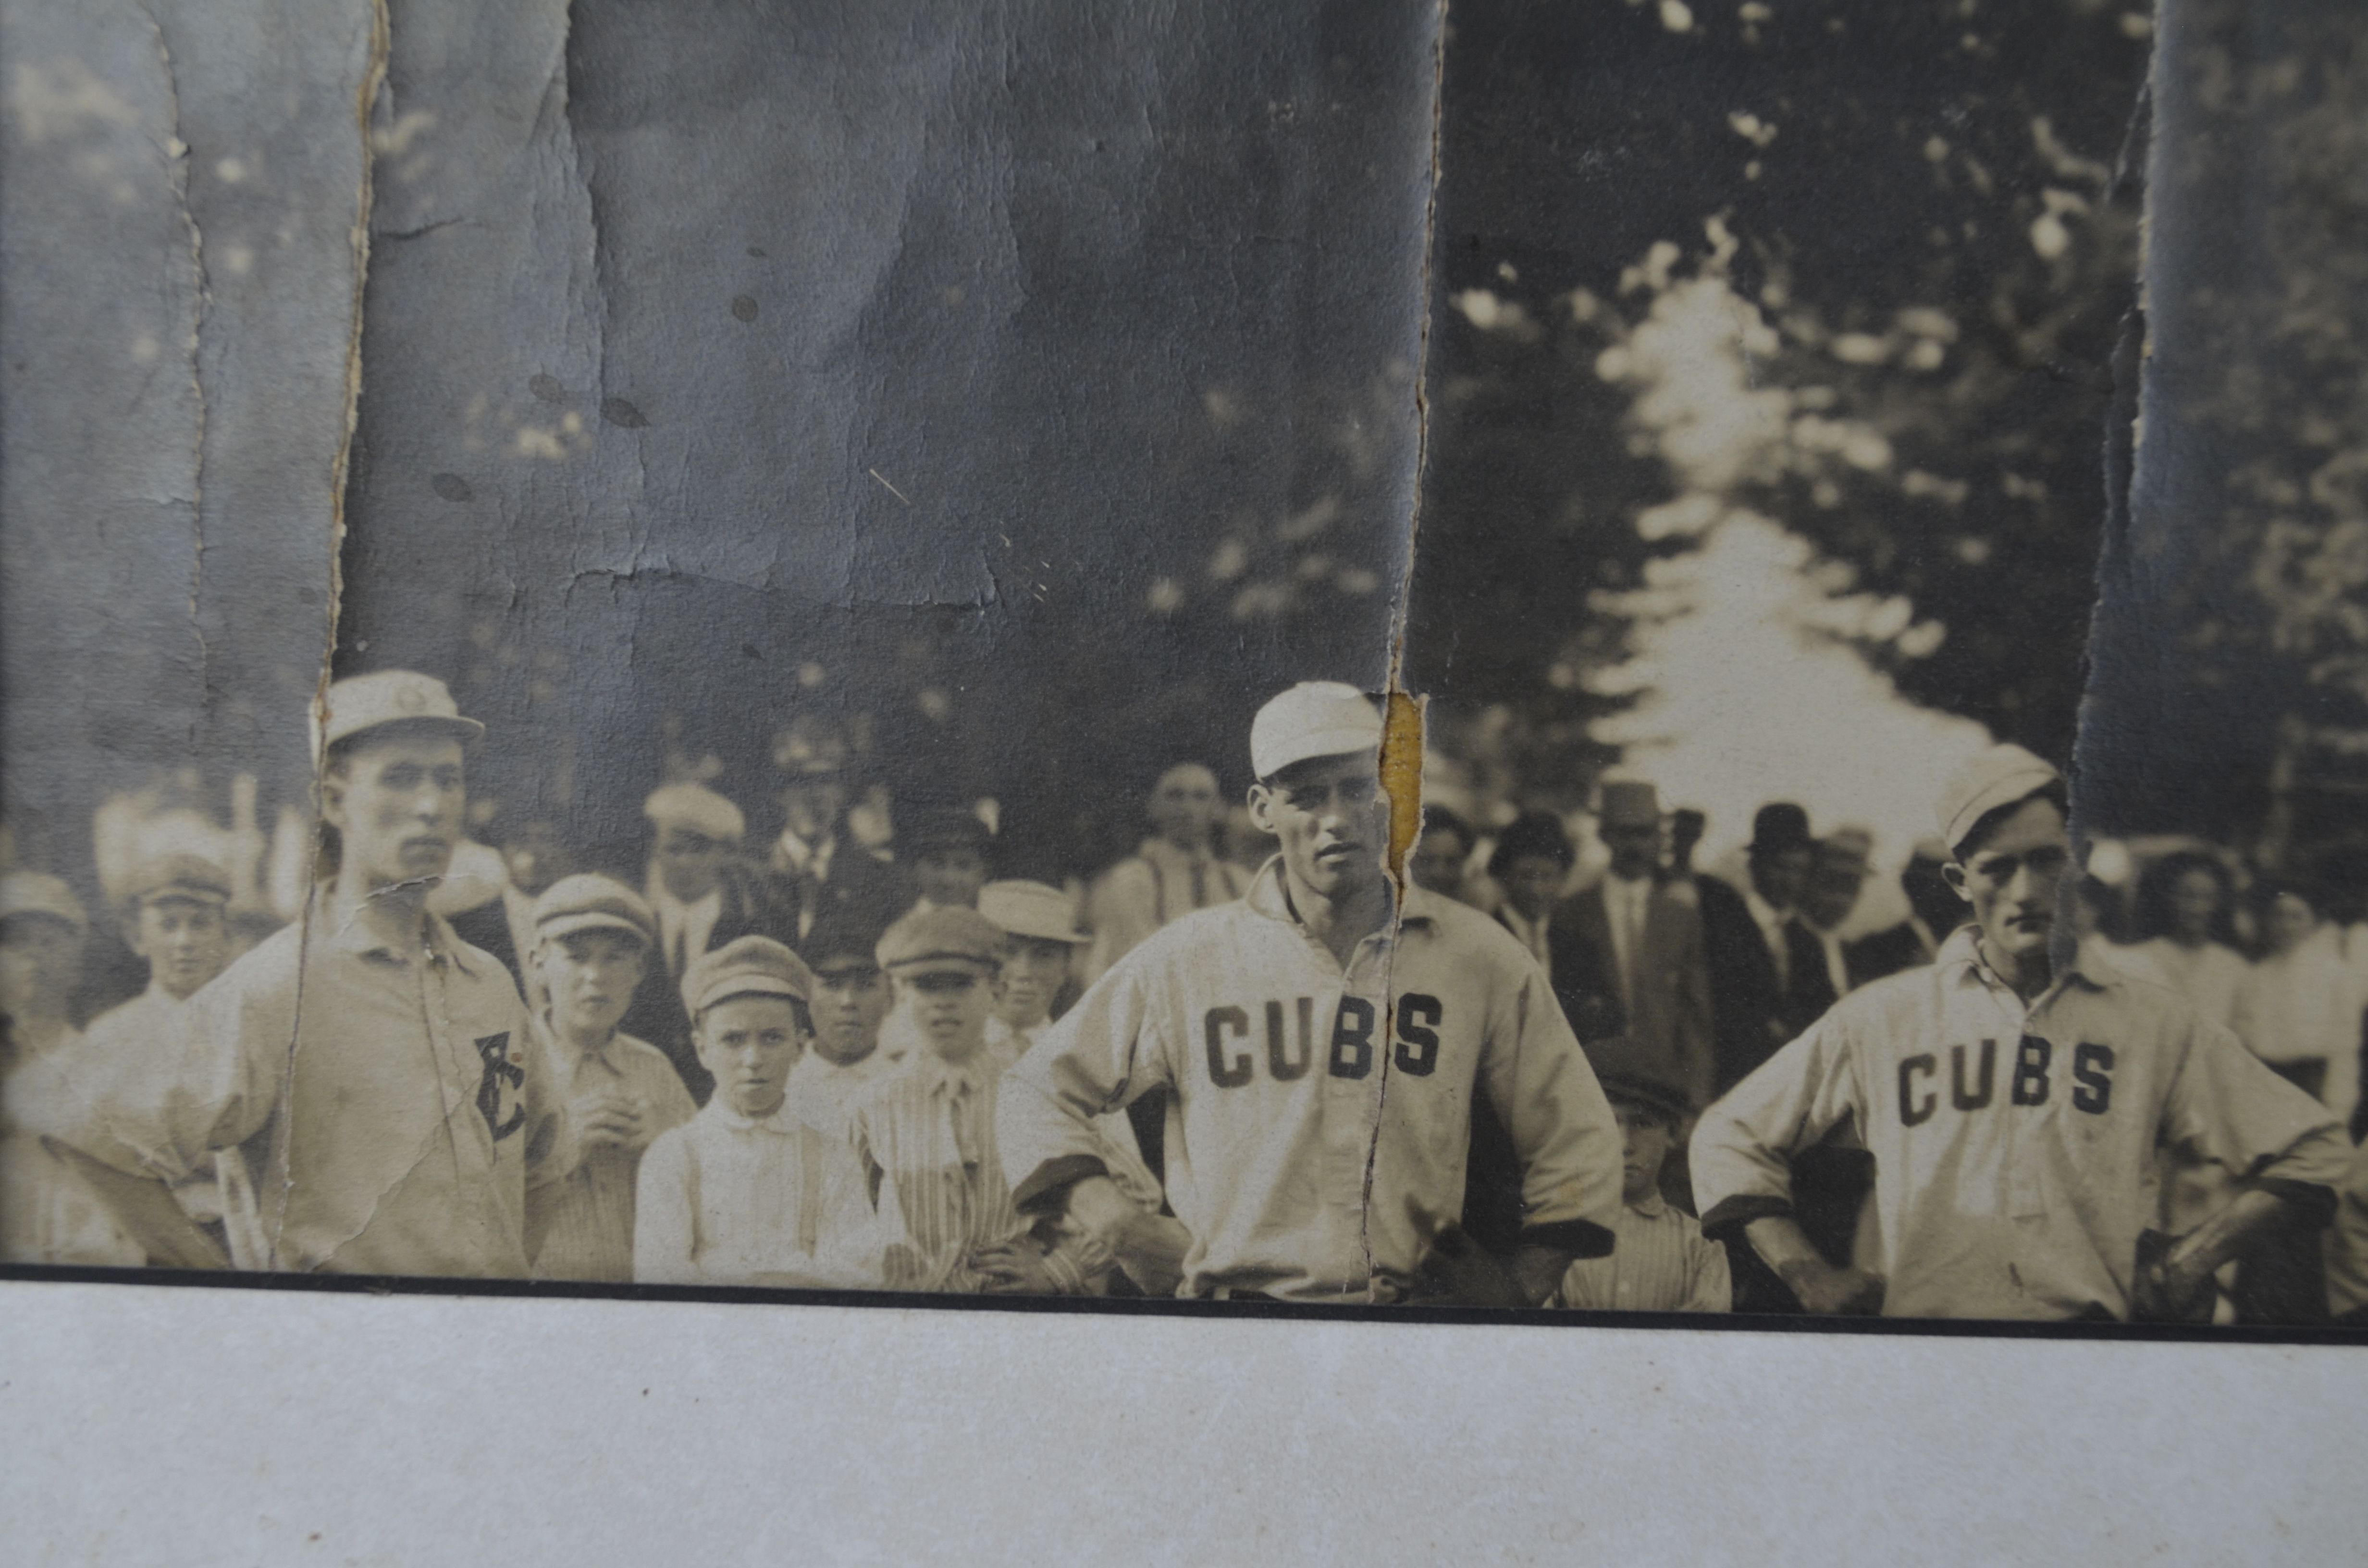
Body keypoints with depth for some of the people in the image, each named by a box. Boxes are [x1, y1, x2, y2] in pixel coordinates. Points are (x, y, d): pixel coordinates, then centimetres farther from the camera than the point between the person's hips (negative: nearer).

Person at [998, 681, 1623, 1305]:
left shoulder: (1479, 955, 10)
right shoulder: (1185, 960, 8)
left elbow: (1577, 1141, 18)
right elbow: (1040, 1089, 16)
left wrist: (1520, 1287, 8)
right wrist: (1109, 1218, 3)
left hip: (1418, 1311, 0)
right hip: (1233, 1317, 0)